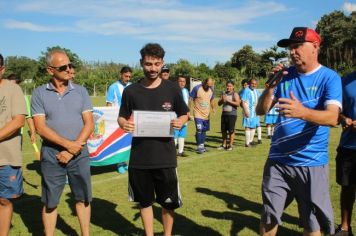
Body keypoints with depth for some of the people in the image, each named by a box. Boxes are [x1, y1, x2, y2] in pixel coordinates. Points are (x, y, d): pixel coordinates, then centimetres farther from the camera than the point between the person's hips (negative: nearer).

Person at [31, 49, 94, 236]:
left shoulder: (80, 91, 4)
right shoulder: (39, 93, -1)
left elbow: (89, 124, -2)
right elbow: (40, 128, -8)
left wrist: (73, 150, -11)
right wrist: (68, 144, -15)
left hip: (79, 155, 2)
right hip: (51, 156, -1)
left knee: (82, 198, 10)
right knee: (49, 202, 8)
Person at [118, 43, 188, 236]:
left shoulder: (172, 89, -1)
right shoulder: (131, 91, 0)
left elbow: (184, 114, 8)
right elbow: (121, 118, 8)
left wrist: (180, 122, -15)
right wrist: (124, 124, -16)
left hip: (165, 156, -1)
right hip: (139, 157, 1)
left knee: (168, 202, 10)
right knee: (145, 201, 14)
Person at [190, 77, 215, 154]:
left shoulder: (211, 90, 4)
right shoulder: (197, 88, -12)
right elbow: (191, 99, -8)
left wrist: (213, 108, 13)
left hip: (206, 114, 5)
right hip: (198, 114, -5)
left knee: (204, 130, 12)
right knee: (199, 130, -13)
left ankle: (202, 145, 26)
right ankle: (199, 146, -2)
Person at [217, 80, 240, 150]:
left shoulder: (235, 94, -2)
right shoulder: (224, 93, 14)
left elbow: (238, 103, -16)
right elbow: (219, 103, 13)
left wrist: (228, 100, -19)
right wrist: (222, 100, -8)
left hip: (232, 114, -5)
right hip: (224, 114, 5)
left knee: (231, 130, -3)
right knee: (223, 130, 9)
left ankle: (230, 145, 6)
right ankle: (224, 145, 19)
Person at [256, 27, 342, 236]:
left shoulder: (329, 78, -7)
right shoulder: (285, 76, 6)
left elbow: (332, 117, -23)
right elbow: (261, 111, 3)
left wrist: (303, 112, -42)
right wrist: (271, 85, -14)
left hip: (312, 164, -3)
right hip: (277, 161, 4)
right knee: (269, 217, 14)